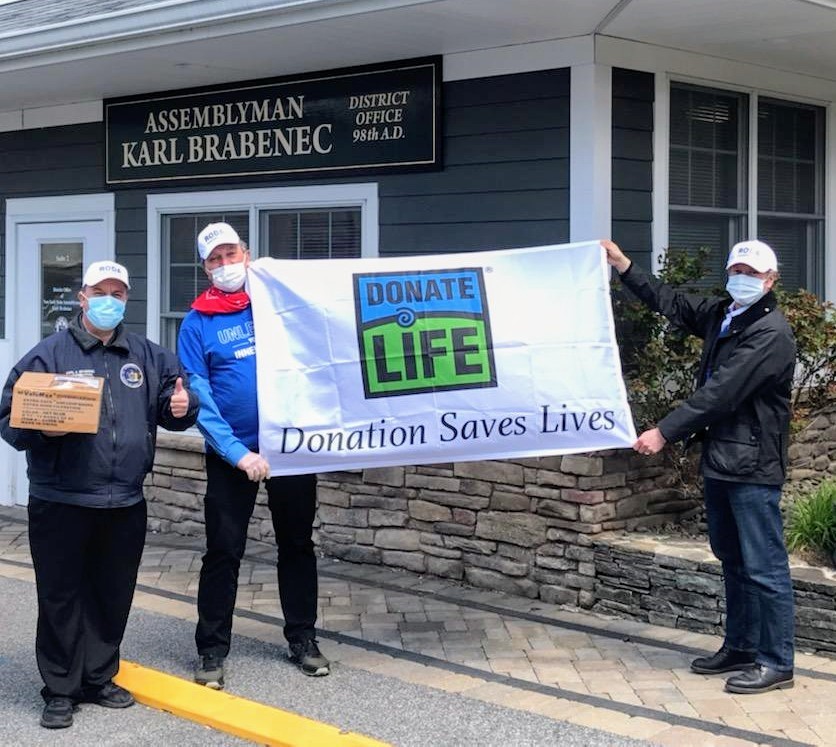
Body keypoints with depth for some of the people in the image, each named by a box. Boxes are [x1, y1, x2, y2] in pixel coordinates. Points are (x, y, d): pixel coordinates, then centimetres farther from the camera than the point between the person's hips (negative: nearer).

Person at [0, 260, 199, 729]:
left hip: (125, 503, 4)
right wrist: (41, 429, -24)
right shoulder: (48, 354, -2)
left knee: (114, 595, 13)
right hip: (61, 502, -4)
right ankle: (61, 689, 16)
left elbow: (173, 406, 14)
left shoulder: (149, 356, 9)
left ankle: (99, 678, 28)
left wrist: (182, 406, -9)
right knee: (61, 596, 4)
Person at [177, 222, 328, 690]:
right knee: (224, 552, 1)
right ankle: (212, 650, 12)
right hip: (232, 452, -2)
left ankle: (303, 639, 24)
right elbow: (199, 397, -9)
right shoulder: (198, 323, -3)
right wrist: (238, 453, -17)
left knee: (298, 544, 12)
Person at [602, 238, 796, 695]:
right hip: (719, 460, 9)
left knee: (764, 567, -4)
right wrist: (623, 266, 14)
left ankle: (776, 664, 4)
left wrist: (665, 432, -22)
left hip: (752, 467, -9)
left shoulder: (770, 333, -16)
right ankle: (739, 647, 28)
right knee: (733, 561, 17)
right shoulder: (721, 316, 11)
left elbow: (721, 394, -22)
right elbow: (670, 302, 21)